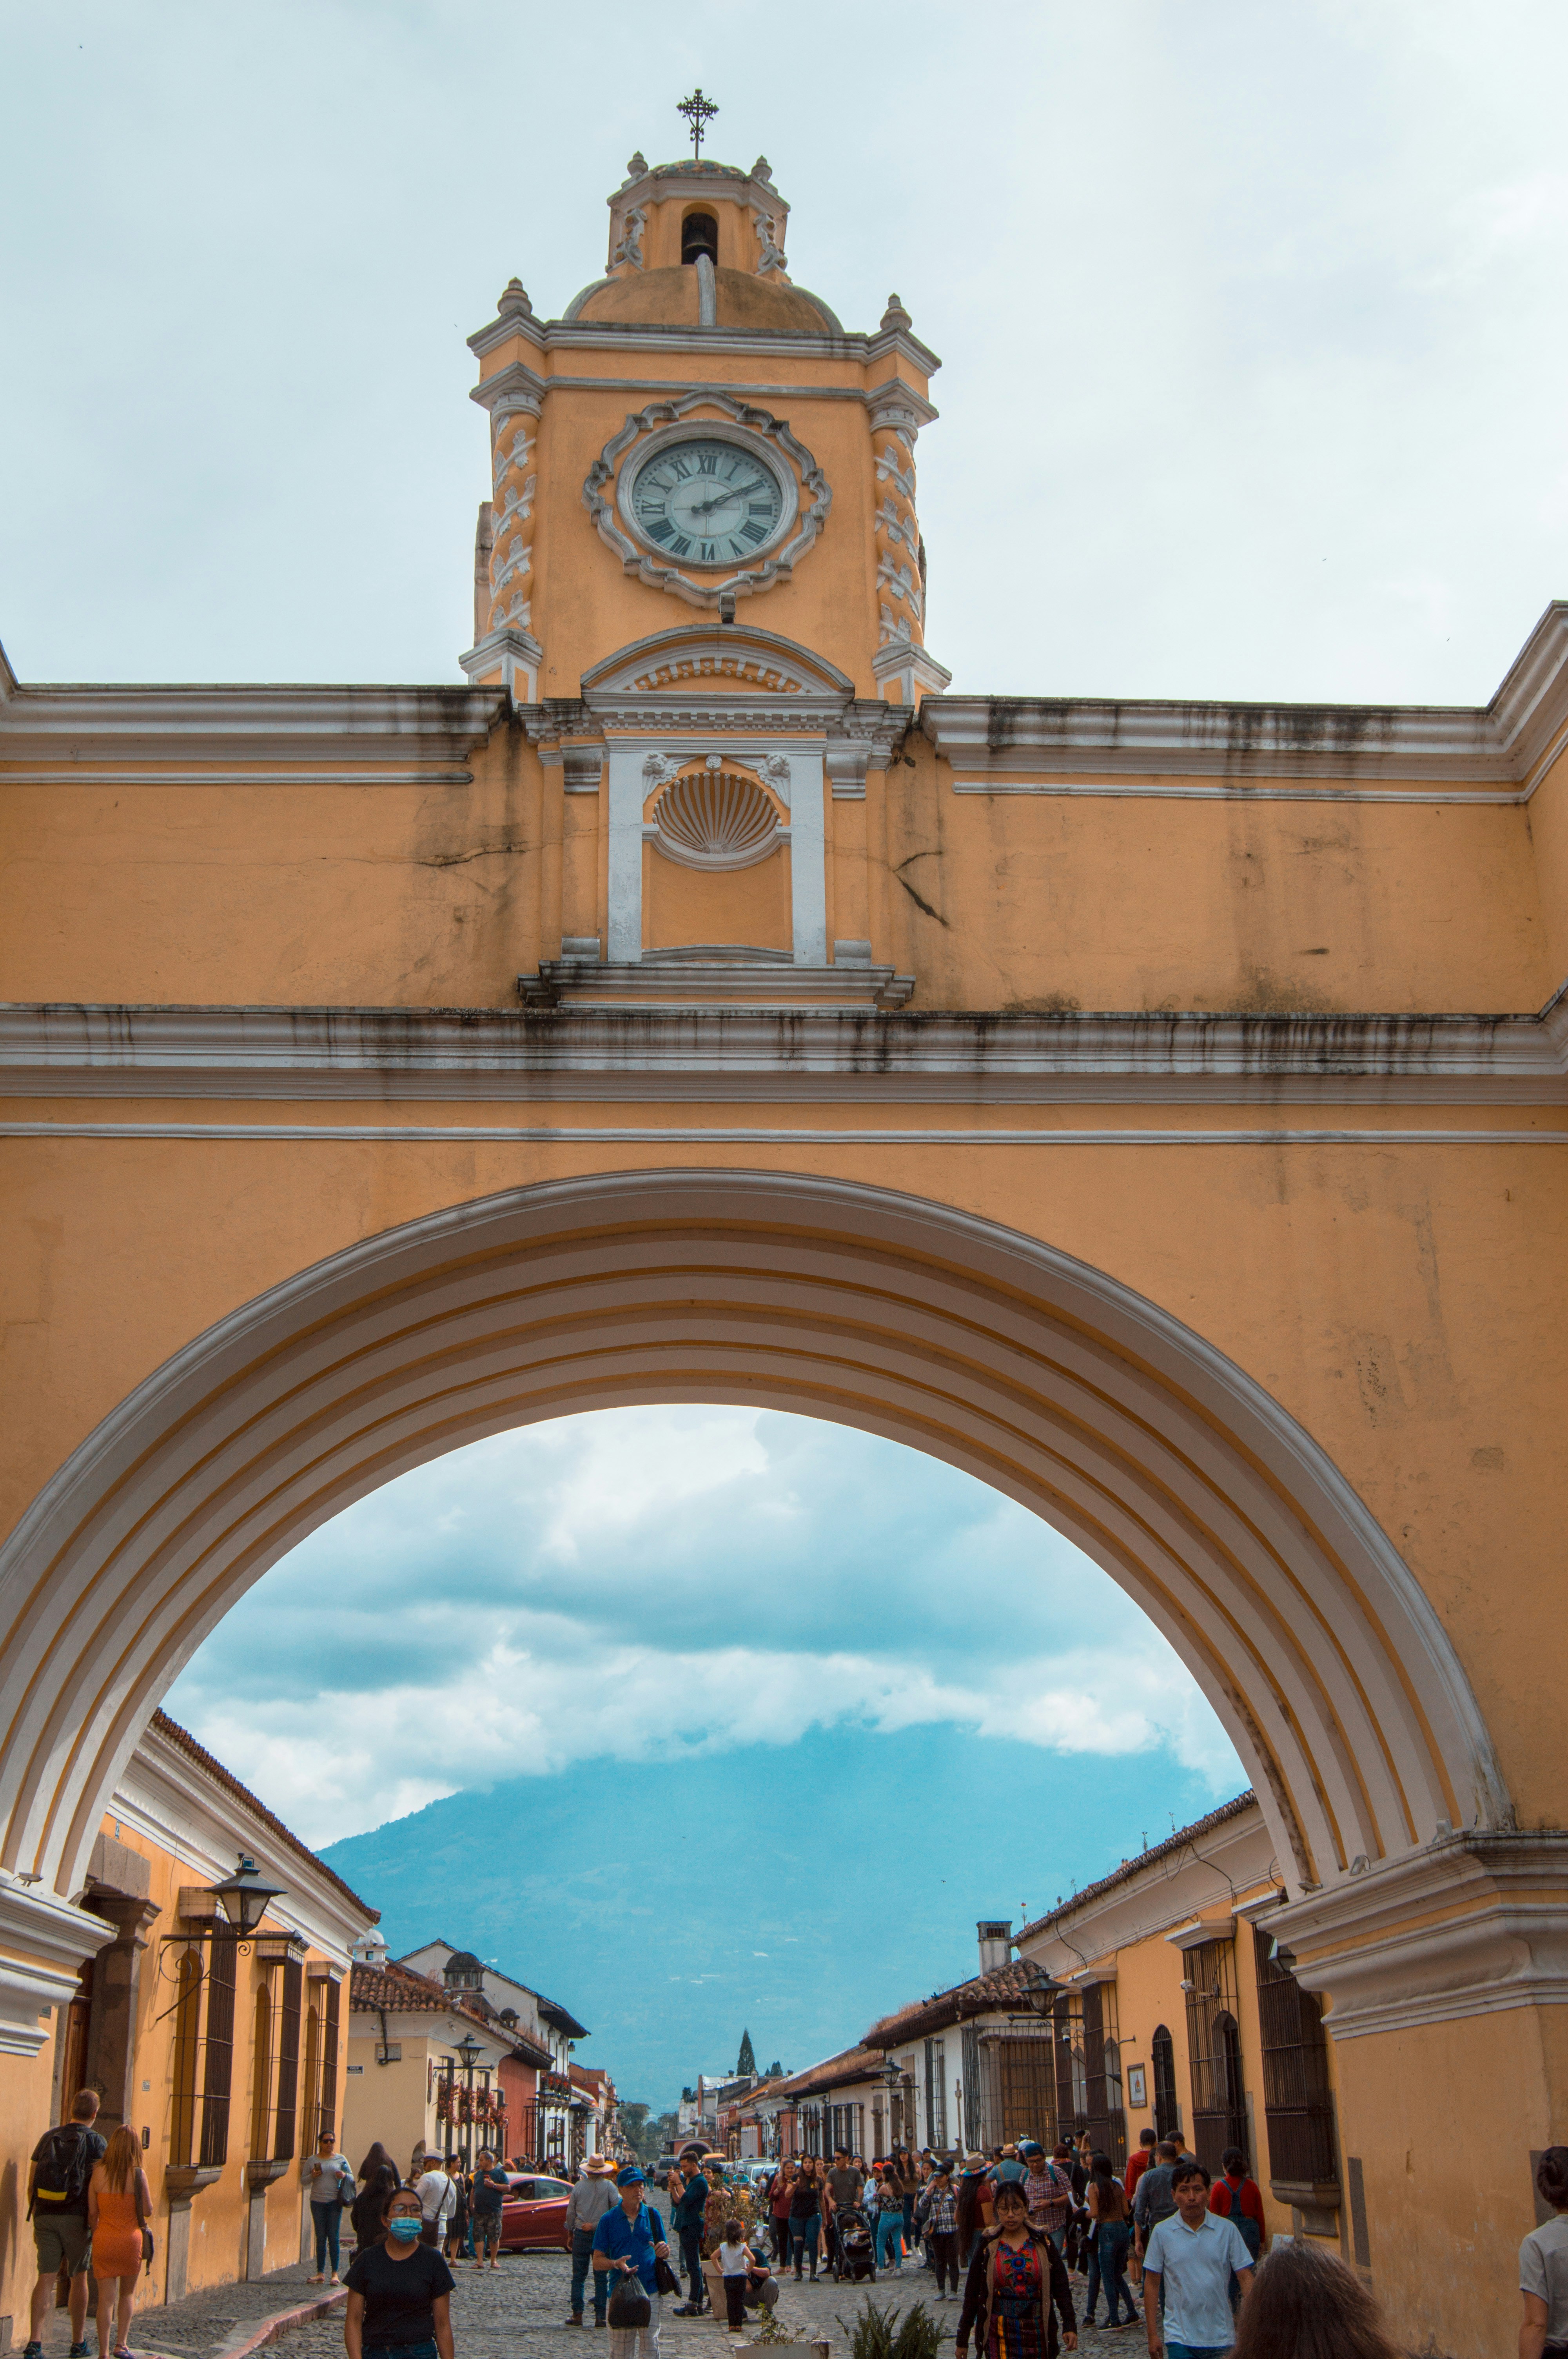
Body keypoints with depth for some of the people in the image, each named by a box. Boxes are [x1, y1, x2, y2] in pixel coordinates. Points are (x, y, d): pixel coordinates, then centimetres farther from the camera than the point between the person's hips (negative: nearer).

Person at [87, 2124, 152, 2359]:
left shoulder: (99, 2173, -4)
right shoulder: (138, 2174, -10)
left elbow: (92, 2212, 0)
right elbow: (148, 2211, -5)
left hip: (103, 2240, 1)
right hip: (130, 2239, -1)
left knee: (106, 2298, 4)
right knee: (128, 2293, 18)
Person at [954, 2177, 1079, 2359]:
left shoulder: (1043, 2242, 2)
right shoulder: (988, 2245, 1)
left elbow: (1061, 2288, 1)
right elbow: (972, 2294, 4)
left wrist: (1070, 2325, -11)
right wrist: (962, 2339, 4)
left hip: (1037, 2333, 1)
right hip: (999, 2336, -1)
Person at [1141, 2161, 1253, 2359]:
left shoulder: (1227, 2229, -1)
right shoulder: (1162, 2232, -2)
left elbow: (1245, 2277, 1)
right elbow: (1152, 2283, 3)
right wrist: (1152, 2334, 1)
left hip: (1221, 2336, 1)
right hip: (1180, 2337, -1)